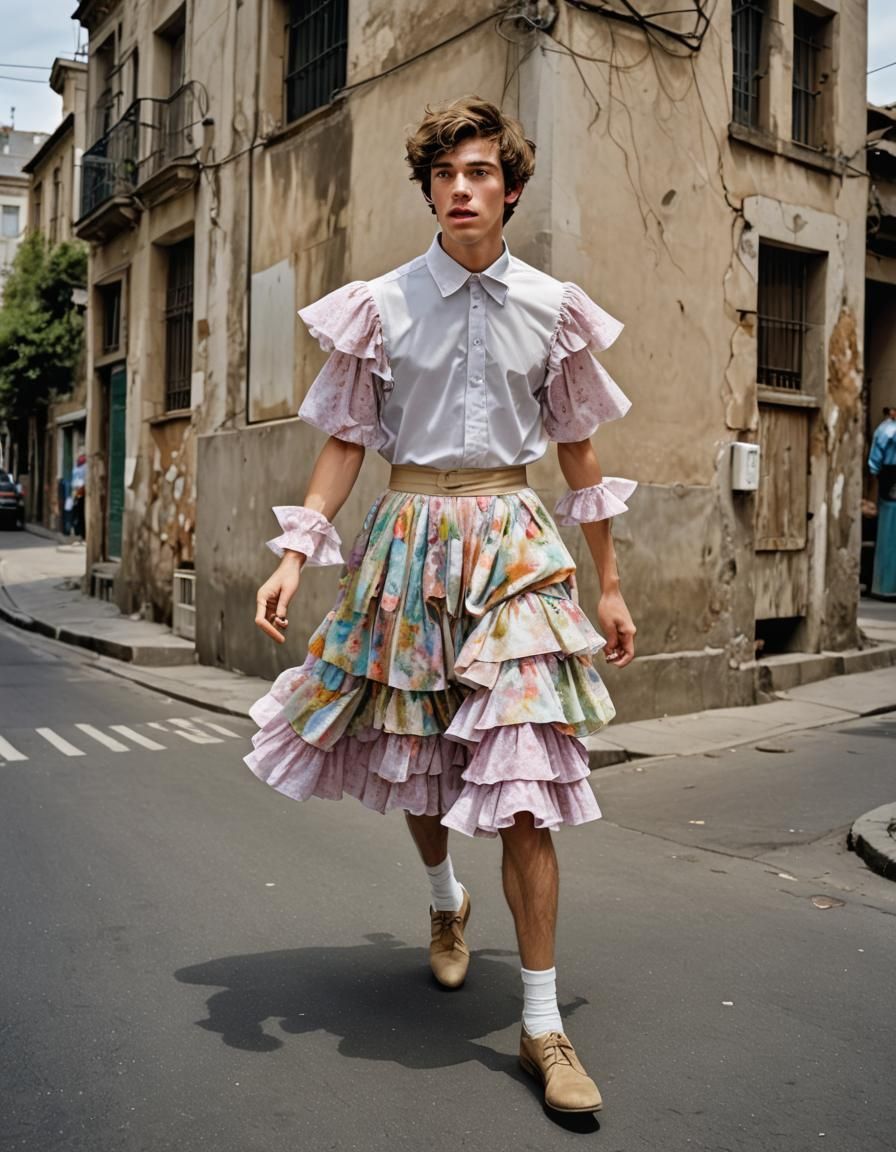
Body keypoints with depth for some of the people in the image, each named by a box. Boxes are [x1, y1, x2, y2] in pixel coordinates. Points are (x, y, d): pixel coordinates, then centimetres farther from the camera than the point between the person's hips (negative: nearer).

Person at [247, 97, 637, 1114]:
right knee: (414, 755, 12)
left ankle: (544, 1027, 4)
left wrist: (608, 585, 9)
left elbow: (577, 447, 9)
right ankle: (445, 900, 46)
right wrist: (295, 555, -7)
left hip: (515, 545, -1)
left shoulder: (552, 309, 4)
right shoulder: (381, 305, 2)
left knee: (524, 780, -8)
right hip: (410, 538, 1)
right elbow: (347, 439, 4)